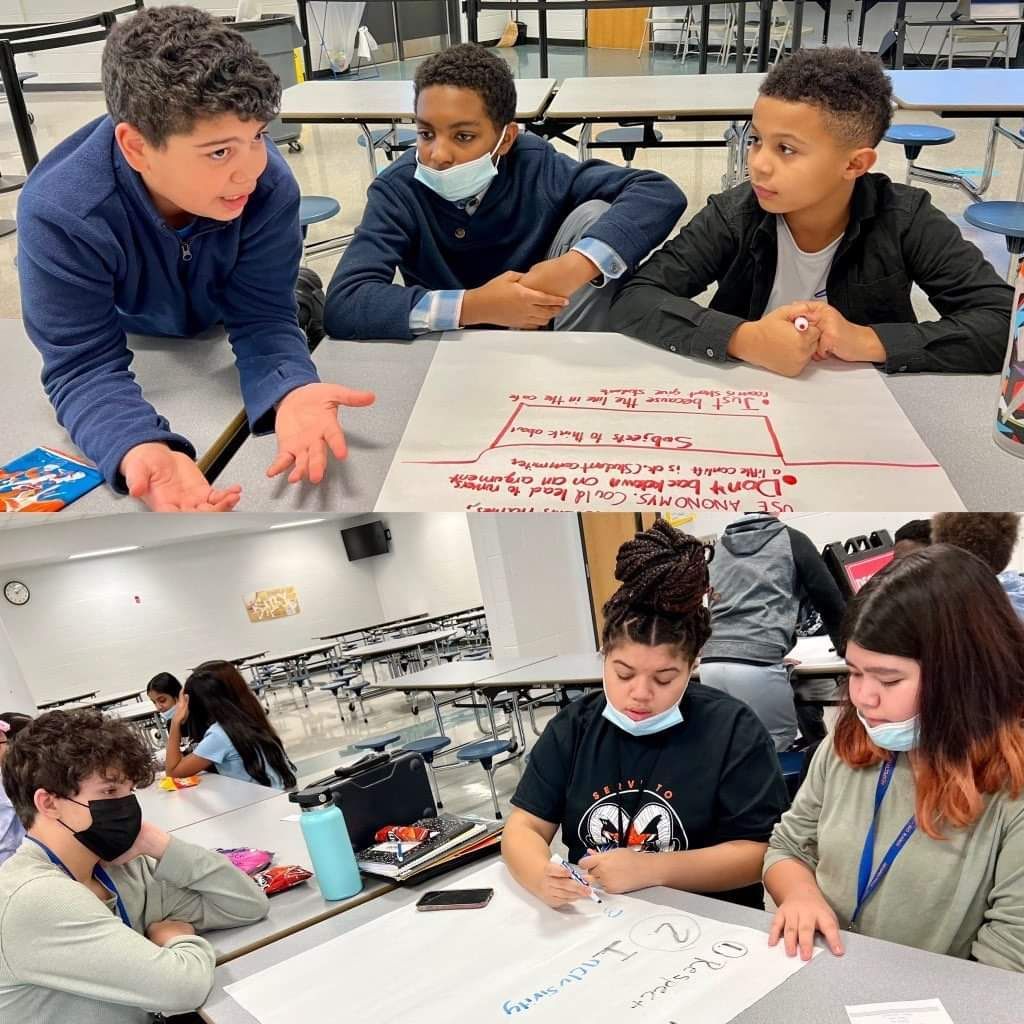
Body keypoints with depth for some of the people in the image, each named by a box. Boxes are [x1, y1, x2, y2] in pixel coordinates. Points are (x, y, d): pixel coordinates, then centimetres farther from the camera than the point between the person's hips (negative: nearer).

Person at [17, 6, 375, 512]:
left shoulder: (270, 184, -34)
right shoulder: (60, 213, -40)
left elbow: (263, 319, -29)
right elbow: (84, 366, -38)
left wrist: (291, 390, -54)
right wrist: (141, 450, -62)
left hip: (220, 336, 3)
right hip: (136, 347, -2)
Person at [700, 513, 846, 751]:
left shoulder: (720, 546, 23)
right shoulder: (792, 539, 10)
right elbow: (828, 599, 14)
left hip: (712, 663, 5)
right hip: (757, 663, -5)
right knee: (781, 742, 8)